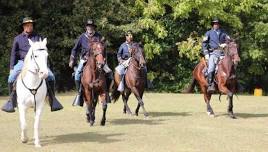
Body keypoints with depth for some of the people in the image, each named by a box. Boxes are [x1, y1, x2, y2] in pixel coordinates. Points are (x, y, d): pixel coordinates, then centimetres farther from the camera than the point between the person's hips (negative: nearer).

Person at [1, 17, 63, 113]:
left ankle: (53, 101, -10)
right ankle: (11, 102, -9)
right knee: (11, 78, -23)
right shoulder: (18, 39, 11)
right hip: (22, 62, 0)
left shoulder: (38, 37, 11)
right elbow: (13, 54, 14)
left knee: (51, 77, -20)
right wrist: (12, 68, 6)